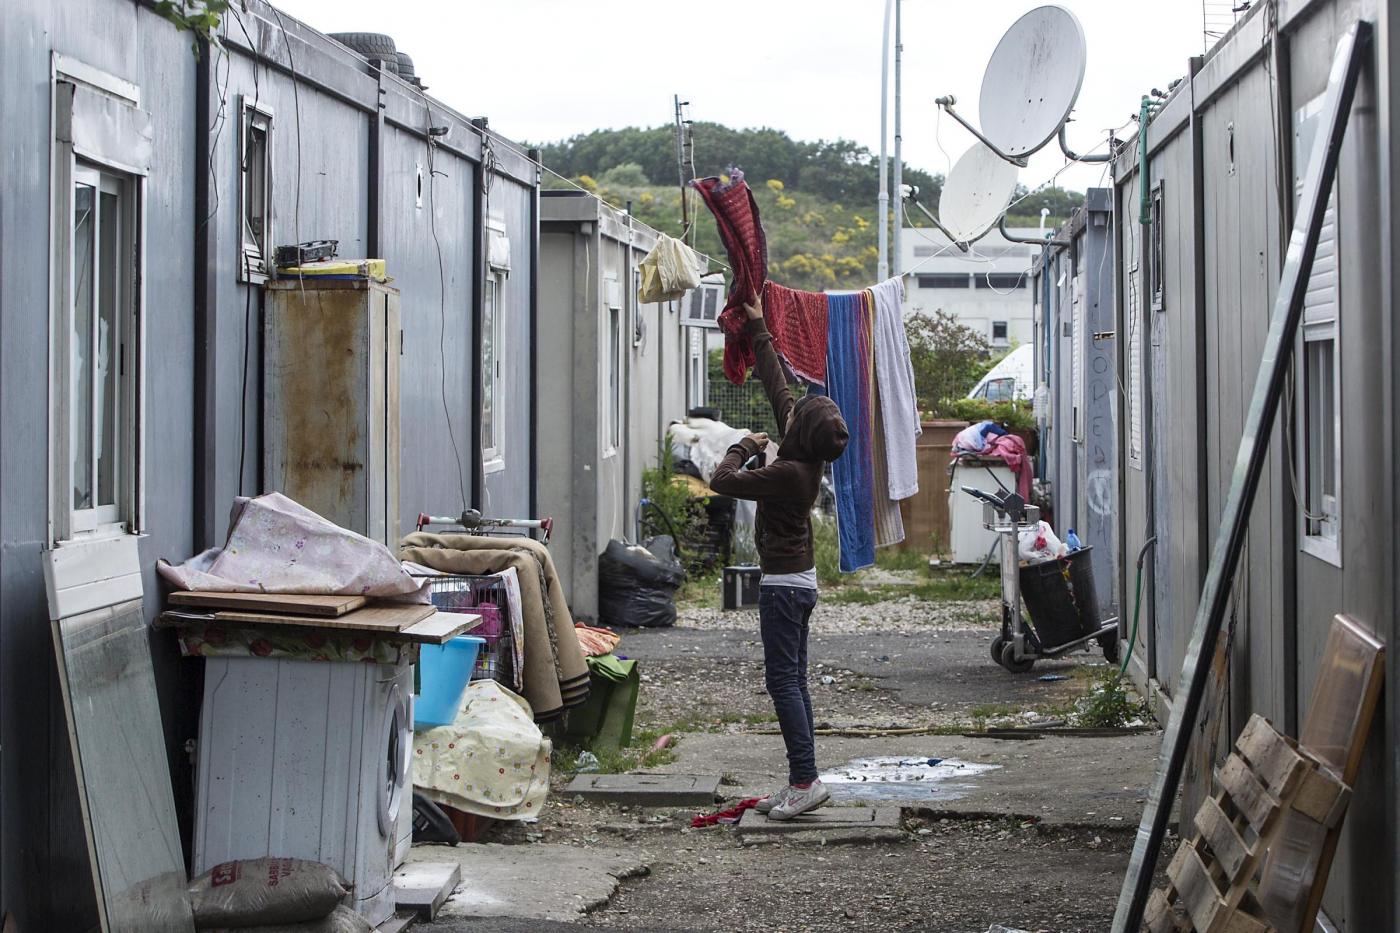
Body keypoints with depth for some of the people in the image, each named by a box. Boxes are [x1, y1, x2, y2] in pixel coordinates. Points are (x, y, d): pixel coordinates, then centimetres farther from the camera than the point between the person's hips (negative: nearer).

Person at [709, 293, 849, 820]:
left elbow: (722, 481, -16)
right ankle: (800, 783, 11)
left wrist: (745, 448, 2)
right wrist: (757, 329, 19)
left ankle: (806, 780, -12)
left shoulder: (788, 473, -22)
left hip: (783, 583, -9)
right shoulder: (806, 458, 3)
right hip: (798, 579, 9)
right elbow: (776, 384, 12)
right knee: (792, 681, 9)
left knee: (783, 681, -9)